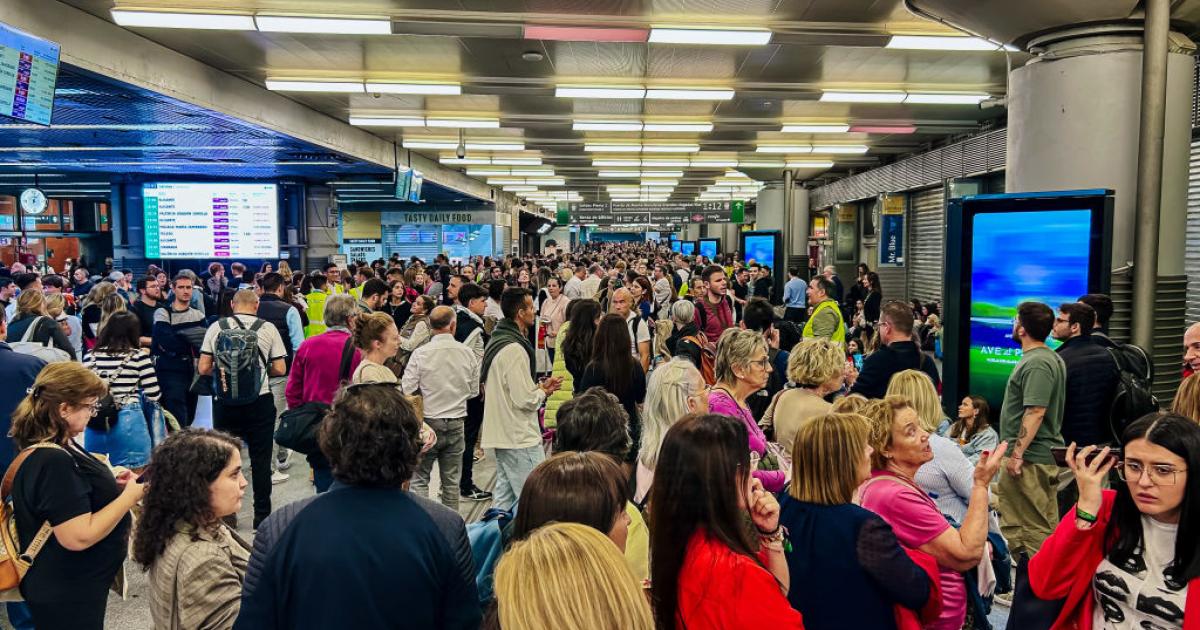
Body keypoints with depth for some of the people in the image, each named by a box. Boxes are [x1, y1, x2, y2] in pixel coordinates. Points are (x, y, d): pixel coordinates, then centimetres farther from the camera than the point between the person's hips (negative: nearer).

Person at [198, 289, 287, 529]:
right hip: (260, 401, -1)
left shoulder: (216, 327, 1)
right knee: (260, 460, 7)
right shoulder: (268, 328, -2)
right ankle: (262, 515, 14)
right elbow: (280, 369, -2)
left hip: (225, 401, 1)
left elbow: (203, 368, -1)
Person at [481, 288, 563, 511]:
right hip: (521, 438, -10)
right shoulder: (514, 349, -20)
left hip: (502, 433, 10)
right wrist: (543, 391, -3)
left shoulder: (495, 342, 11)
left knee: (505, 495, 17)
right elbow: (525, 400, -22)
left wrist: (539, 387, 9)